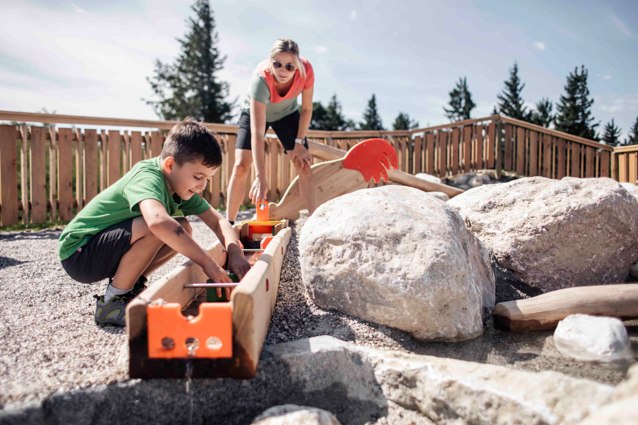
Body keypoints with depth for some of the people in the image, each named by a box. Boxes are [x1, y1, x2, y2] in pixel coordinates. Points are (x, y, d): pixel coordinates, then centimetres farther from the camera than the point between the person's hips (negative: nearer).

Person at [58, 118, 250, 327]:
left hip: (103, 244, 8)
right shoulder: (147, 178, -28)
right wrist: (207, 263, -44)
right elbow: (157, 221, -49)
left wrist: (235, 253, -21)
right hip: (78, 252, -8)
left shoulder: (180, 185, -2)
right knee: (157, 230, -31)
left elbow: (218, 221, -2)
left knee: (182, 230, -2)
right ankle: (111, 302, -13)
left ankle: (130, 285, 7)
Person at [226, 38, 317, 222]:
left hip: (287, 114, 3)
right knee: (241, 166, -14)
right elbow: (257, 133, -45)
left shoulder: (306, 70, -32)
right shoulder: (261, 77, -40)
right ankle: (229, 224, -3)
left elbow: (307, 109, -13)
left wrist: (299, 142, -16)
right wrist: (261, 176, -50)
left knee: (304, 166, -8)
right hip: (255, 112, -2)